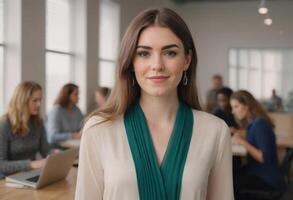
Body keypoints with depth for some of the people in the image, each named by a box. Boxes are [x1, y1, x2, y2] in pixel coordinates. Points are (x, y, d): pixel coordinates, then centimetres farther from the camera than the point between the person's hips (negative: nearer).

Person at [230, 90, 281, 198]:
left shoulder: (260, 124, -18)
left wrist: (243, 142, -21)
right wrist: (240, 139, -3)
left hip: (266, 178, -8)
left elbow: (265, 158, -22)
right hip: (256, 171, 8)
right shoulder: (251, 123, 7)